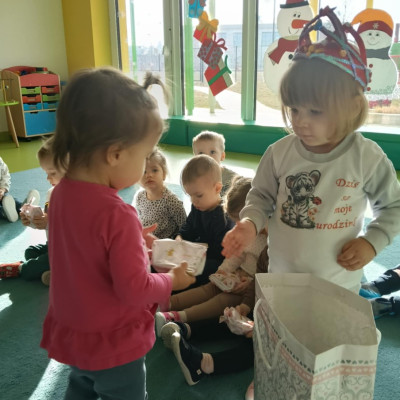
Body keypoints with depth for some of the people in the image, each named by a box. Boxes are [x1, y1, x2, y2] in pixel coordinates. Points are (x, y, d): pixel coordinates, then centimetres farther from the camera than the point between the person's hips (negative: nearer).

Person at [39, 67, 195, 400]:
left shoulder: (62, 192, -10)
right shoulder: (117, 215, -34)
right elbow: (134, 289, -29)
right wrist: (173, 279, -12)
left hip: (70, 333, 7)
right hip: (113, 346, -7)